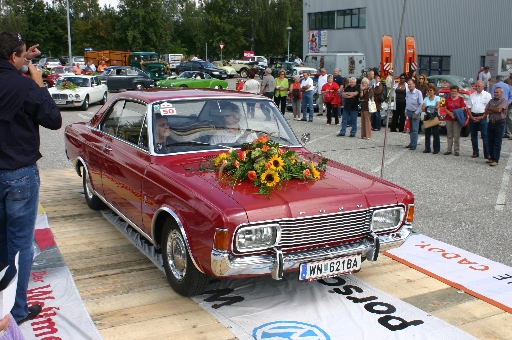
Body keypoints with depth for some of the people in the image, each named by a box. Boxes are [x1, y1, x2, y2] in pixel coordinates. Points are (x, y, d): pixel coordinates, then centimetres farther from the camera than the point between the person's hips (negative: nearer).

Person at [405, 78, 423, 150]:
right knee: (410, 129, 11)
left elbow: (421, 104, -10)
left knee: (414, 129, -6)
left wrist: (416, 113, -13)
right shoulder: (407, 92, 9)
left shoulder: (418, 93, -9)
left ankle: (413, 145, -5)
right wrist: (406, 111, 12)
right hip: (409, 112, 6)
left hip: (415, 113, -6)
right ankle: (411, 143, 19)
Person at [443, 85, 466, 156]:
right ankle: (449, 150, 11)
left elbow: (463, 109, -1)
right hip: (449, 119, 3)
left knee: (456, 136, -4)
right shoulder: (447, 99, 9)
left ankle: (456, 150, 1)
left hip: (457, 119, -3)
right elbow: (445, 109, 4)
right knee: (449, 135, 7)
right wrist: (450, 114, -13)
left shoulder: (461, 99, 3)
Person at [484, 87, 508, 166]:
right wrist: (495, 110, -8)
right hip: (491, 123, 6)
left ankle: (496, 160, -1)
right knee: (490, 142, 10)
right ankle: (492, 158, 20)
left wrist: (490, 109, -3)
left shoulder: (504, 100, -5)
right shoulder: (491, 101, 13)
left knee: (497, 143, -3)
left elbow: (499, 109, -19)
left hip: (499, 123, -6)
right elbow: (486, 111, 4)